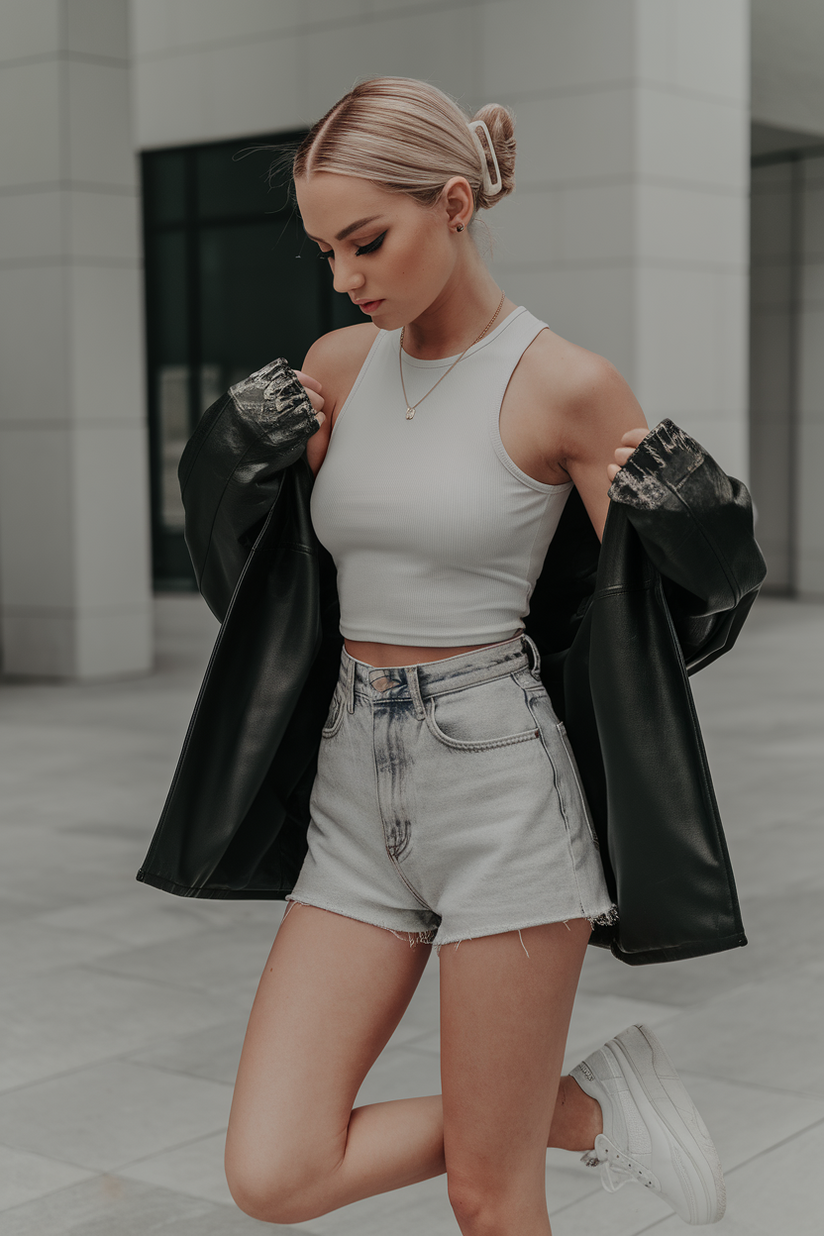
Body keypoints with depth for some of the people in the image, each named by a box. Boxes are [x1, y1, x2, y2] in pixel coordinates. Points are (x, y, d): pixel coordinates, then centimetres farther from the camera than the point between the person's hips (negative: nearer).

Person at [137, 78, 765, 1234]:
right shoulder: (338, 367, 8)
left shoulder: (568, 385, -9)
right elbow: (250, 563, 15)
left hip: (500, 788, -6)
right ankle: (585, 1108, 17)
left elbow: (655, 609, -2)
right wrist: (238, 451, -4)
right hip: (356, 801, 6)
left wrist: (686, 516, -23)